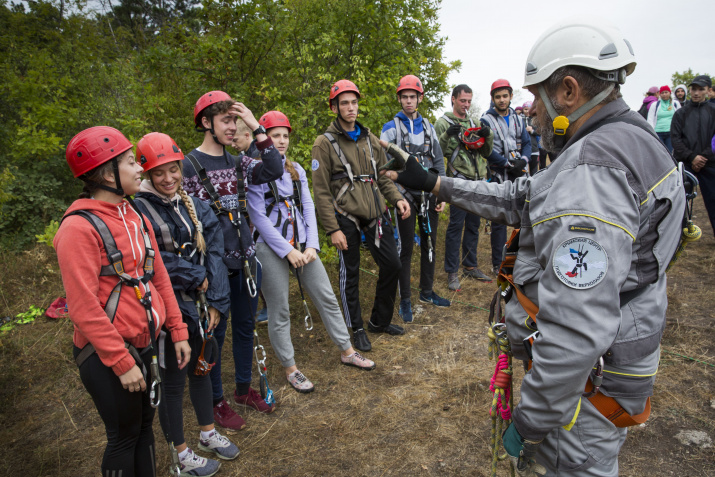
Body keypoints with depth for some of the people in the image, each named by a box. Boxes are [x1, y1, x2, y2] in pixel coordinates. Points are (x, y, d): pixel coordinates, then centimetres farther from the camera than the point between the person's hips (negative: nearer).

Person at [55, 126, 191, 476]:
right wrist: (122, 362, -17)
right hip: (107, 356, -7)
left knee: (145, 425, 20)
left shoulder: (135, 217, 7)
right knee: (124, 435, 11)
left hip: (145, 343, 7)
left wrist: (177, 331, 8)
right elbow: (84, 308, -20)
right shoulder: (79, 227, -18)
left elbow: (159, 277, 9)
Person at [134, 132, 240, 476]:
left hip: (200, 305, 6)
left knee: (201, 367, 21)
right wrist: (196, 277, -12)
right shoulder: (139, 209, -12)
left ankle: (208, 434, 43)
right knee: (173, 379, 10)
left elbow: (214, 252, -1)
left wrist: (216, 301, -7)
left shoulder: (196, 206, 3)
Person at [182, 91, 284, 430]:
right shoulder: (189, 166, -8)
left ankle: (244, 389, 37)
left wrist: (257, 129, -10)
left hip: (246, 261, 6)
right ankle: (217, 401, 28)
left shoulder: (237, 163, 9)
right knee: (216, 333, 9)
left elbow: (274, 171, -7)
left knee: (245, 326, 17)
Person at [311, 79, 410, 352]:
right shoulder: (325, 143, -5)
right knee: (350, 273, 6)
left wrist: (397, 198, -2)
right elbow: (321, 191, -8)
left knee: (392, 265, 7)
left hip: (375, 214, 5)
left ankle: (380, 320, 28)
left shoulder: (370, 139, 11)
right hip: (347, 218, -5)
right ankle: (357, 329, 25)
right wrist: (332, 229, -13)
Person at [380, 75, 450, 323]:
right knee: (405, 248, 0)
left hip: (429, 194, 5)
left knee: (429, 244, 13)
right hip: (405, 196, -5)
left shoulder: (428, 126, 12)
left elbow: (438, 161, 13)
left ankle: (427, 291, 29)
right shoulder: (391, 128, -2)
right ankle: (405, 300, 11)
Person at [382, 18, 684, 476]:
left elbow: (576, 329, -34)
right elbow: (517, 198, 14)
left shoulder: (591, 171, -28)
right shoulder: (628, 142, 8)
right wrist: (435, 183, 14)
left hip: (584, 383, -10)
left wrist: (530, 421, -22)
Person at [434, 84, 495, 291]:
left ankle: (470, 266, 25)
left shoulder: (473, 123, 17)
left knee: (473, 225, 13)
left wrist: (488, 137, -6)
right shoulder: (443, 123, -1)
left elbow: (486, 153, 14)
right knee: (456, 226, -5)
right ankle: (452, 272, 4)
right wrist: (447, 136, -27)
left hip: (478, 181, 6)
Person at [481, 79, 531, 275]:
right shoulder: (487, 120, -4)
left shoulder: (517, 118, 12)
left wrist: (523, 160, -8)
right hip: (499, 176, -5)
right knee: (499, 220, -1)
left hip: (519, 174, 5)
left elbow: (527, 142, 12)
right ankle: (497, 264, 9)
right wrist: (509, 164, -16)